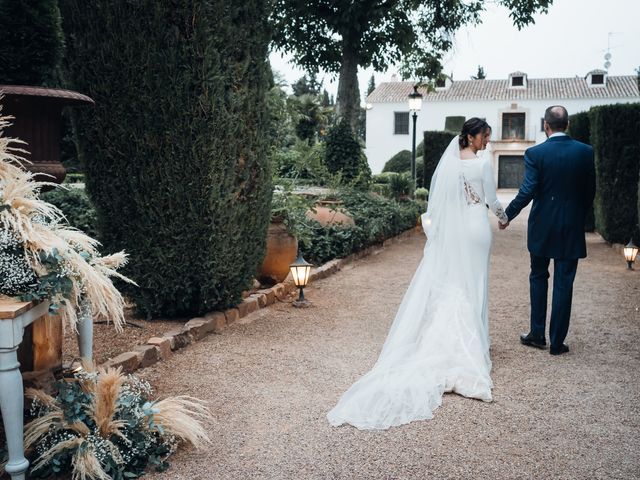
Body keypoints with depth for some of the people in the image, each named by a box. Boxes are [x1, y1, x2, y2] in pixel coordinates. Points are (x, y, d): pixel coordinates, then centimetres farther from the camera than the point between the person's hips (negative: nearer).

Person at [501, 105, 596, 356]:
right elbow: (590, 191, 3)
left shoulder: (535, 153, -10)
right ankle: (557, 342, 11)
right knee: (564, 284, 6)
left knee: (538, 278, 16)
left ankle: (537, 334, 19)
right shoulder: (585, 152, -2)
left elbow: (527, 192, -15)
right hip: (572, 229, 1)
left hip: (542, 227, -1)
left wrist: (507, 215, -2)